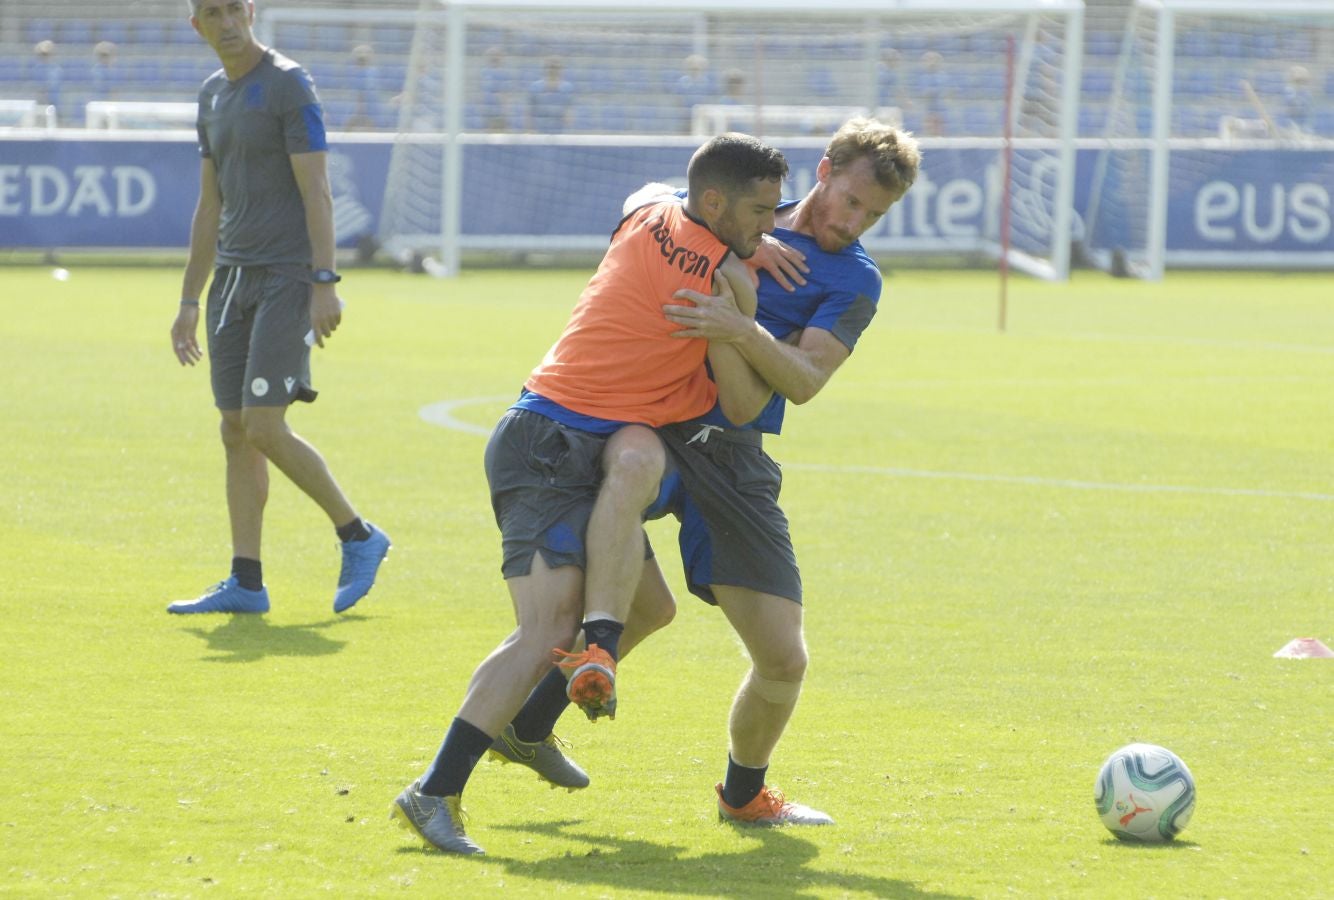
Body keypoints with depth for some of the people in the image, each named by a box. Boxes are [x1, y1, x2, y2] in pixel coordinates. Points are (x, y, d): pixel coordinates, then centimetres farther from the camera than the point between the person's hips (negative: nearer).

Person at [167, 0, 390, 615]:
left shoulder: (288, 85, -8)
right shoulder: (212, 97, 15)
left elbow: (316, 193, -13)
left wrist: (323, 283, -20)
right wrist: (189, 301, 18)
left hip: (287, 280, -8)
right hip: (234, 277, 8)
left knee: (264, 428, -14)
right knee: (236, 433, 4)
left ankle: (358, 537, 2)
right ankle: (246, 583, 6)